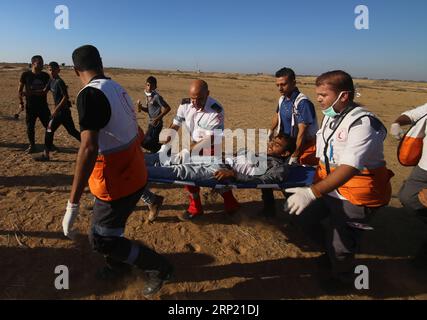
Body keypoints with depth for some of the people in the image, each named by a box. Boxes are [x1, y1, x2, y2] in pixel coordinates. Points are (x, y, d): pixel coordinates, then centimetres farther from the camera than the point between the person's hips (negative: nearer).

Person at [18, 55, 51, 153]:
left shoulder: (45, 76, 0)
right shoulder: (25, 75, -2)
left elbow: (45, 91, -10)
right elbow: (20, 90, 6)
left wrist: (30, 92, -20)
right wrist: (20, 102, 1)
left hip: (43, 106, 1)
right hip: (30, 106, -1)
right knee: (30, 127, 4)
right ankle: (32, 146, 20)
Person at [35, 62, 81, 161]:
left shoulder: (60, 82, -15)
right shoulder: (51, 80, 11)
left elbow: (65, 97, -20)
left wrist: (56, 109, -22)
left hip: (62, 111, -9)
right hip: (64, 111, 9)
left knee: (49, 130, -3)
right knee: (72, 131, 13)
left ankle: (46, 155, 6)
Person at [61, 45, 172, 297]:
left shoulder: (90, 94, -20)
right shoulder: (119, 89, 6)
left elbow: (89, 149, -30)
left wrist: (73, 204, -26)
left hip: (117, 184, -8)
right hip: (134, 177, 8)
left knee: (101, 239, 9)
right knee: (113, 226, 27)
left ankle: (159, 267, 20)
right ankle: (118, 265, 52)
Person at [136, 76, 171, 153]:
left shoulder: (157, 96, -17)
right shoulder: (148, 96, 9)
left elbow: (167, 108, -19)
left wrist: (158, 118, -21)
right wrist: (141, 107, -1)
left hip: (156, 124, -9)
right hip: (152, 123, 9)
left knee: (146, 143, -9)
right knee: (153, 142, 16)